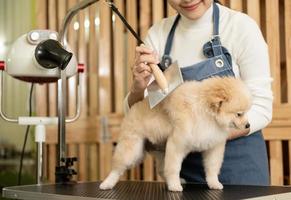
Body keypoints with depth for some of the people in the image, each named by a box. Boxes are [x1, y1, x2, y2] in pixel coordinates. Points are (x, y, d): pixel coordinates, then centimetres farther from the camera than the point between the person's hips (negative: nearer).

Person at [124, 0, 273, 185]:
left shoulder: (241, 26, -12)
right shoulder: (158, 33, -3)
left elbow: (261, 110, -12)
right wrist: (138, 88, -25)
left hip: (238, 159, -2)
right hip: (182, 162, 3)